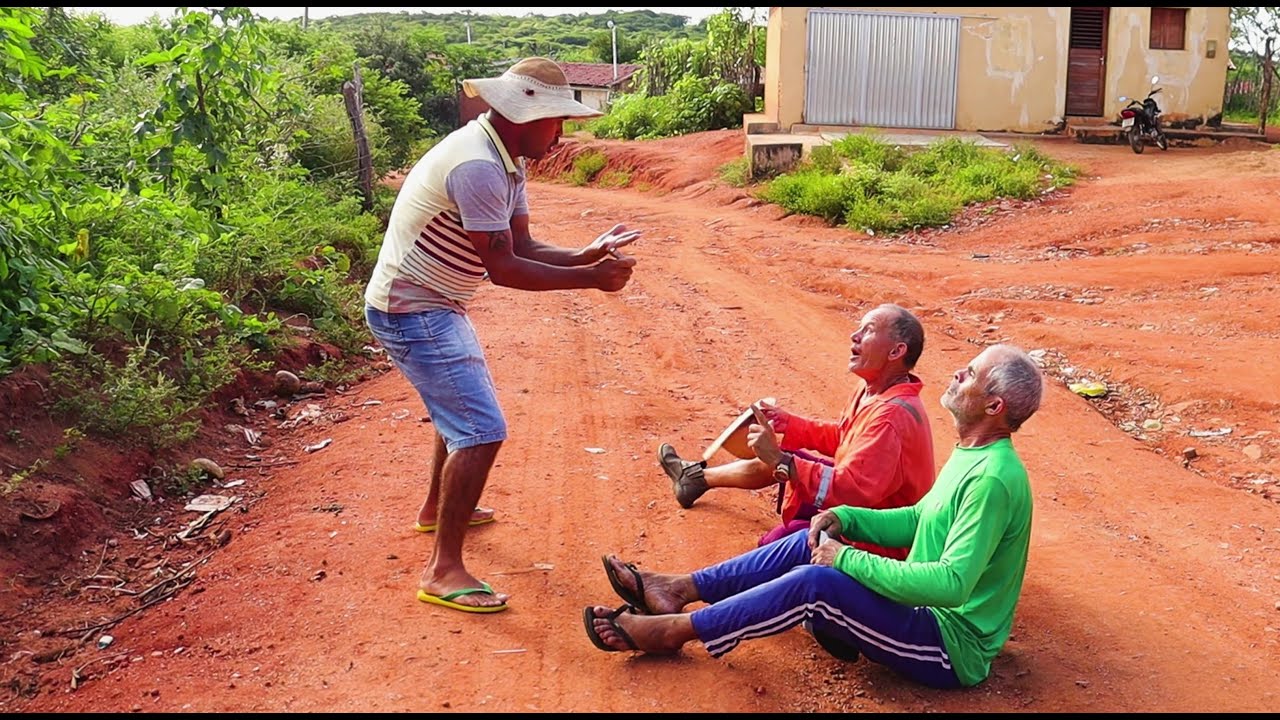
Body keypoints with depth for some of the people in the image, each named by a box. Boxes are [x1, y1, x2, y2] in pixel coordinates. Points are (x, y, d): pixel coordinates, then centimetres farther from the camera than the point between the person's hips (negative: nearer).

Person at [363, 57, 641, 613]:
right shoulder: (477, 166, -26)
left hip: (436, 306, 11)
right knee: (481, 430, -14)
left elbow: (525, 247, 3)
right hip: (412, 313, -11)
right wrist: (588, 279, -22)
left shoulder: (506, 162, 6)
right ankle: (443, 571, -7)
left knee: (463, 404, 28)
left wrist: (589, 255, -11)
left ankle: (436, 509, 49)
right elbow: (504, 269, -25)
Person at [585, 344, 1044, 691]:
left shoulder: (992, 479, -25)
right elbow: (916, 520, 17)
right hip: (928, 614, 10)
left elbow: (951, 584, -32)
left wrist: (849, 559, -25)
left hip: (952, 648, -10)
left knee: (817, 582, -26)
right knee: (811, 543, 4)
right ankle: (680, 589, 6)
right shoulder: (970, 454, 7)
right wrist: (844, 519, 1)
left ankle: (675, 631, -13)